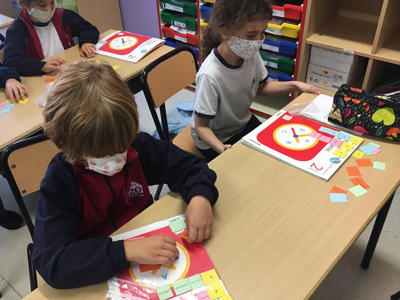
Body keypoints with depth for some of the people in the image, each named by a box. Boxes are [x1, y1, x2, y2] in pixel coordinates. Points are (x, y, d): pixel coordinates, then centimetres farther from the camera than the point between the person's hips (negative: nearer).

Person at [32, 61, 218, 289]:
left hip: (149, 243, 3)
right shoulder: (59, 183, -20)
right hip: (97, 273, -2)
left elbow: (189, 167, -4)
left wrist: (200, 197, -25)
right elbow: (50, 262, -28)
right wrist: (126, 251, -38)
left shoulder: (138, 146, -13)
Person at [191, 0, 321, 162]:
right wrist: (222, 149, -42)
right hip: (215, 139, -6)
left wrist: (294, 85, -6)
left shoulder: (251, 54, -17)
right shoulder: (210, 75, -36)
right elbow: (201, 126, -26)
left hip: (244, 123, 6)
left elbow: (261, 87, 5)